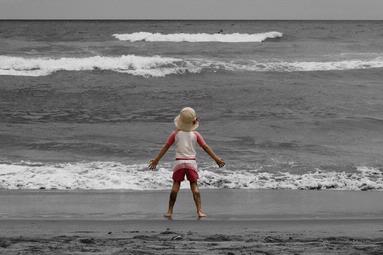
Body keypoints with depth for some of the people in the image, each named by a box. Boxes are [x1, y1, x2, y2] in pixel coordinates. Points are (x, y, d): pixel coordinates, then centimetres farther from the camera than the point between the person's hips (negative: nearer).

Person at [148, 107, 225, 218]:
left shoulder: (175, 134, 1)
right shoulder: (195, 134, 2)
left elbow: (166, 147, 3)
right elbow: (205, 147, 3)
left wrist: (156, 160, 9)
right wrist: (216, 159, 8)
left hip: (179, 162, 0)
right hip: (191, 162, 0)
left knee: (176, 185, 5)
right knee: (194, 186, 2)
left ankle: (170, 211, 5)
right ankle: (199, 210, -7)